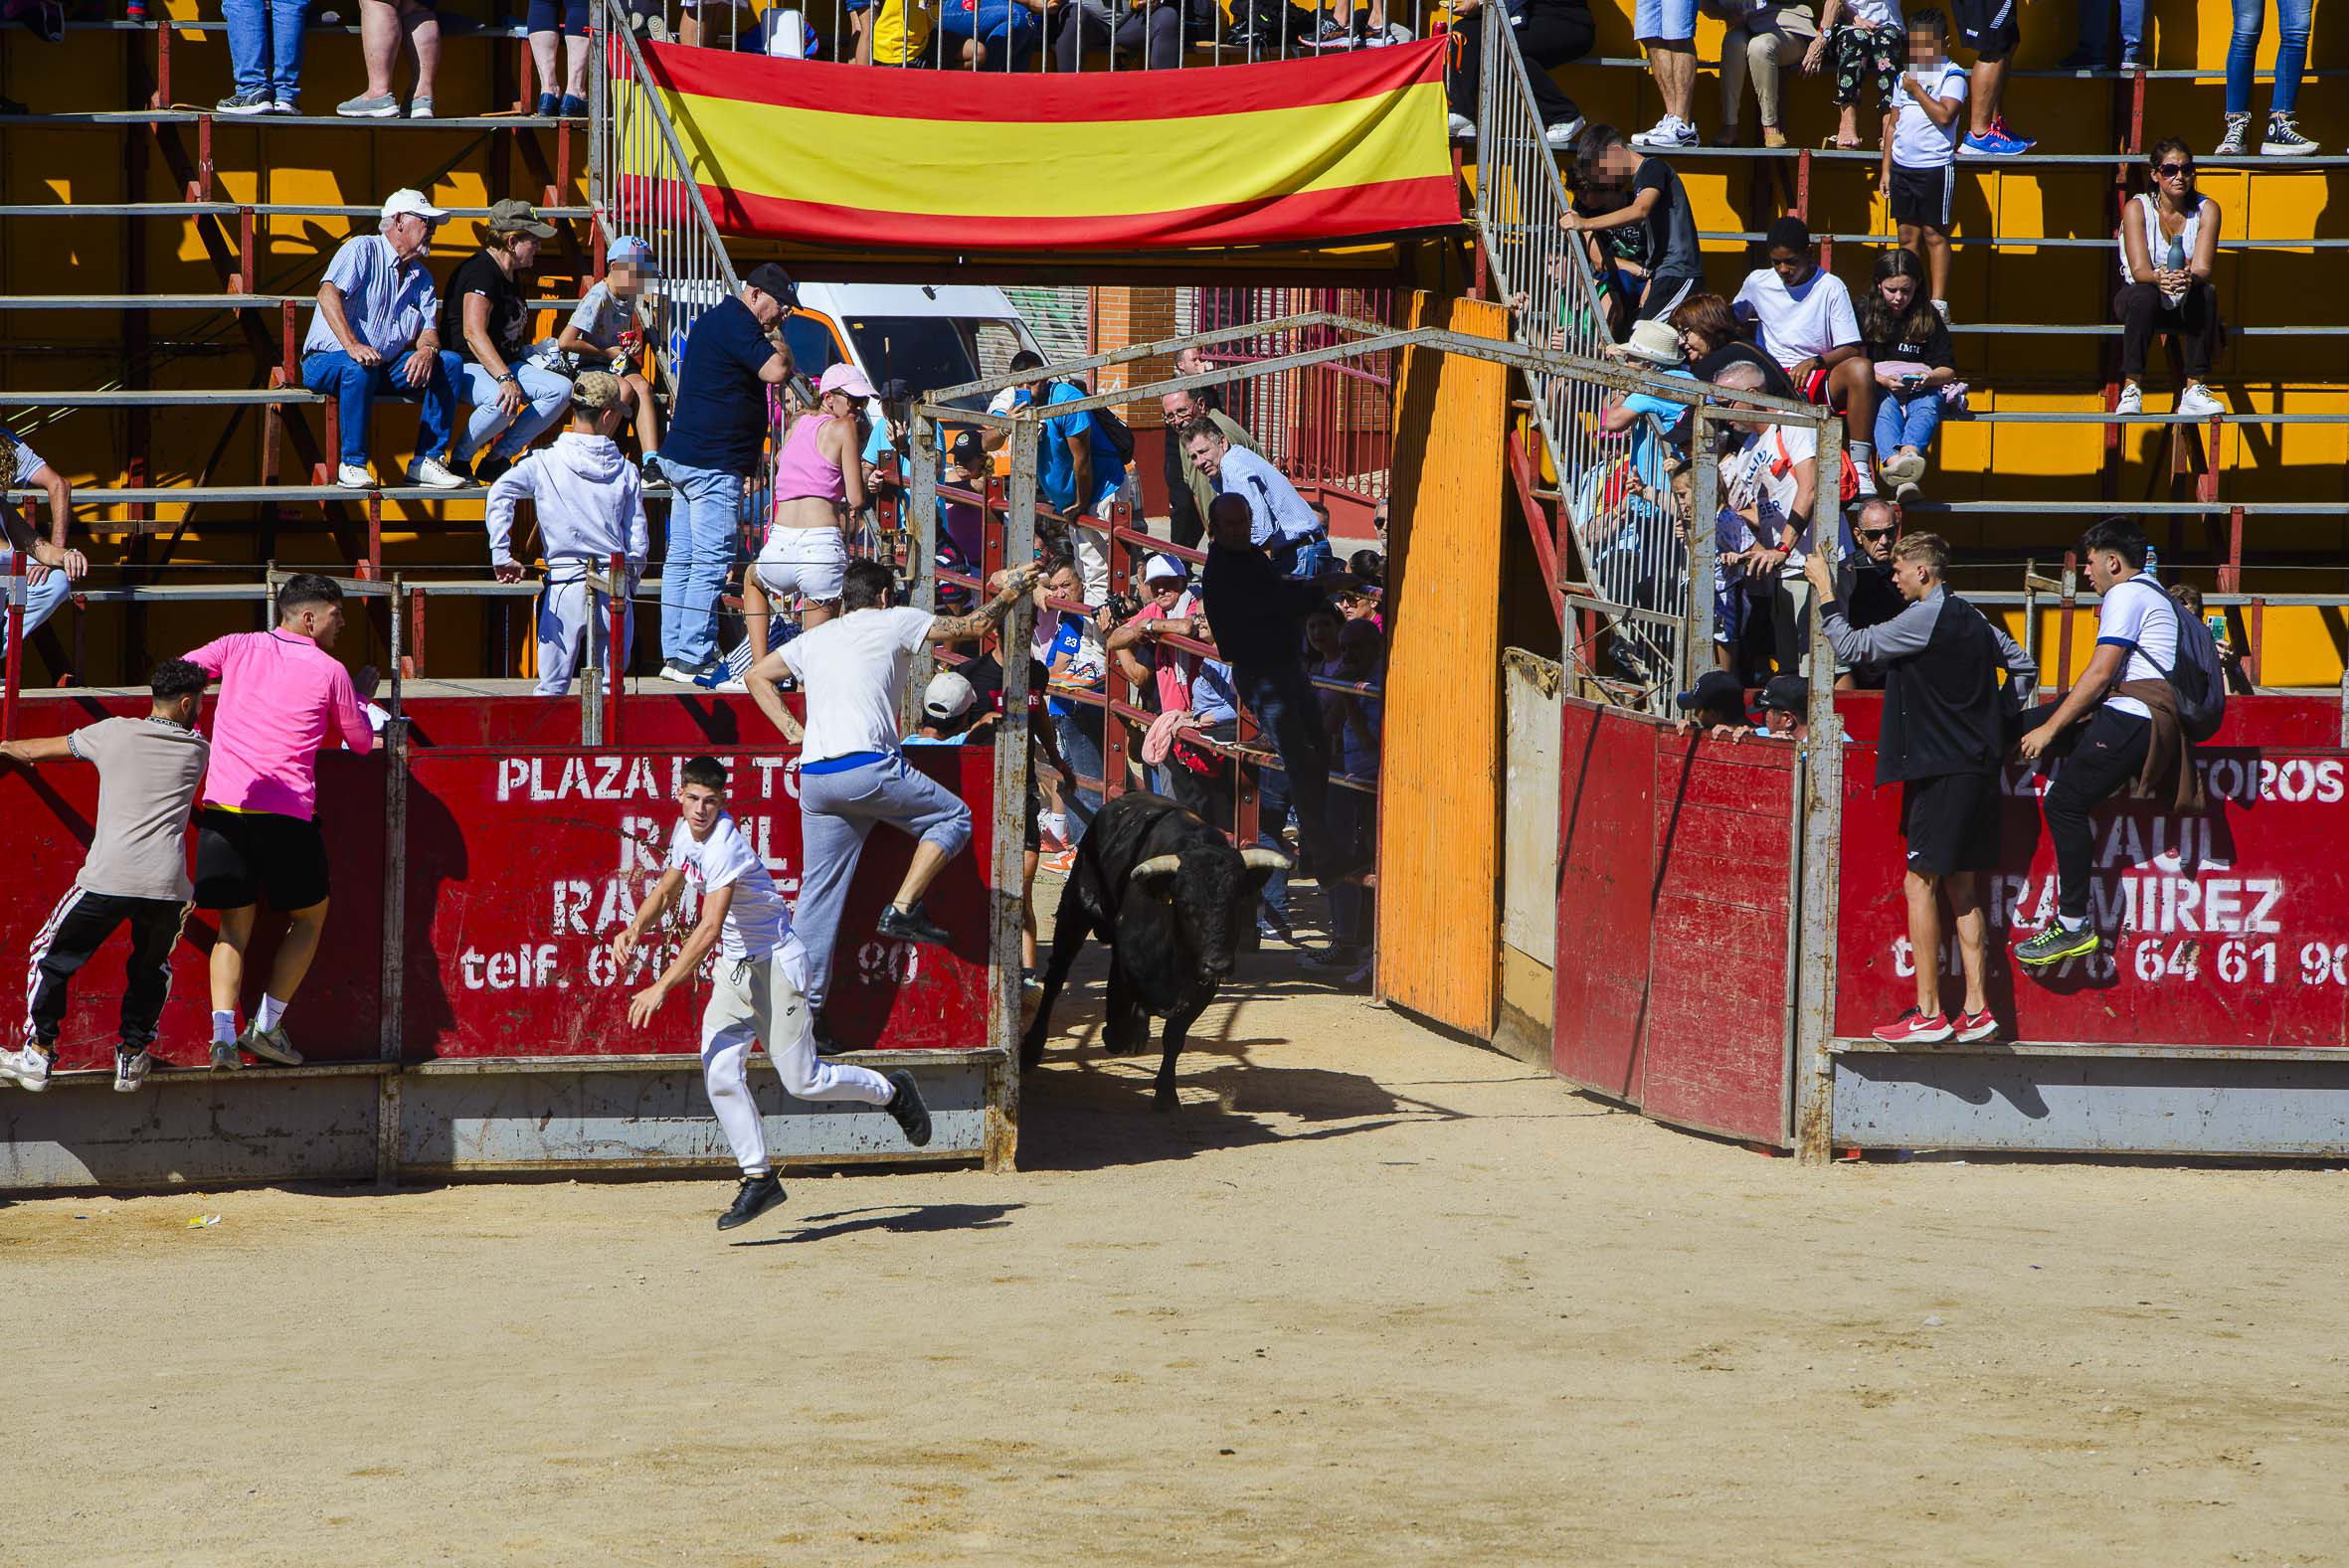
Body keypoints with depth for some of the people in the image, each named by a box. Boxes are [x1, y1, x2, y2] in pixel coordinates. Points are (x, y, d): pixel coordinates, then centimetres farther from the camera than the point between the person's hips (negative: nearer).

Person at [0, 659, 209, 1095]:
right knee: (151, 969, 26)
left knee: (51, 957, 15)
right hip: (166, 886, 2)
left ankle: (38, 1055, 14)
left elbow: (35, 751, 19)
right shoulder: (197, 750, 13)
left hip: (107, 879, -2)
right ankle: (132, 1058, 25)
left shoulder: (114, 733, 7)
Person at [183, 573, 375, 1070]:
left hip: (222, 806, 3)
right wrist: (359, 695, 32)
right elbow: (362, 742, 14)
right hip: (286, 814, -3)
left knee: (234, 926, 10)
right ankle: (266, 1025, 8)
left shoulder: (238, 647, 10)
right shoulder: (331, 671, 4)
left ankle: (222, 1032, -8)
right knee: (309, 916, 17)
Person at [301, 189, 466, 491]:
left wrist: (427, 350, -21)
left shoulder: (422, 277, 16)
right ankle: (352, 464, -27)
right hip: (327, 361, -7)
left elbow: (428, 329, 6)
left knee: (450, 362, -11)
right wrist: (352, 345, -36)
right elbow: (328, 294, -22)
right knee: (360, 367, -40)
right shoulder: (362, 249, -7)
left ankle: (427, 461, -14)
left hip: (387, 368, 7)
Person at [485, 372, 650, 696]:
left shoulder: (544, 463, 0)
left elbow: (500, 493, -16)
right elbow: (639, 542, 4)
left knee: (552, 688, 3)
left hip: (566, 584, -1)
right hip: (616, 589, 1)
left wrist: (501, 556, -14)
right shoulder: (626, 471, 3)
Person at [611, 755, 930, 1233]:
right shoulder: (686, 831, 1)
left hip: (775, 964, -8)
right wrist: (634, 929, -2)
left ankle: (891, 1091, 22)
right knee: (720, 1074, -7)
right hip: (733, 968, 8)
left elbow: (709, 929, -35)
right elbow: (666, 891, 18)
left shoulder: (724, 847, -27)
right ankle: (759, 1179, 2)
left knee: (802, 1081, -4)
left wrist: (662, 986, -37)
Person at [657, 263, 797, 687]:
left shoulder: (717, 319, 20)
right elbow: (777, 370, -20)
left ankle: (674, 654, 13)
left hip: (683, 459, 11)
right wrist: (776, 336, -6)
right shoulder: (736, 324, -13)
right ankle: (693, 658, -11)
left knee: (682, 558, 11)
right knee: (712, 561, -10)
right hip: (712, 463, -11)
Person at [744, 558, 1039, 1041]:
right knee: (953, 817, 12)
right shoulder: (894, 621, 9)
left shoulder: (814, 638, 23)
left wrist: (794, 731, 26)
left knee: (819, 891, 8)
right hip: (867, 766, -6)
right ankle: (902, 910, 0)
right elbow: (976, 625, 12)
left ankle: (804, 1006, 5)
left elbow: (757, 676, 30)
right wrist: (1010, 593, 29)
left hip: (814, 778, 6)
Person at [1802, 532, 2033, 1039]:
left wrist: (1824, 590, 0)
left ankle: (1928, 1012, -8)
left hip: (1939, 769, -9)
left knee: (1920, 882, -6)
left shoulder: (1924, 618, -12)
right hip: (1977, 765, 9)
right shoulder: (1972, 620, 14)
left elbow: (1852, 647, -9)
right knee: (1961, 887, 10)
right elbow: (2022, 666, 23)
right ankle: (1976, 1010, 7)